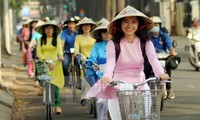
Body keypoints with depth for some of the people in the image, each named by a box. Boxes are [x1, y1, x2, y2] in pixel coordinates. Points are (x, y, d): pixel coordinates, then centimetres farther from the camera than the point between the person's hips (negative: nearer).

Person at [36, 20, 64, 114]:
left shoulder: (57, 39, 7)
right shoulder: (41, 40, 11)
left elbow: (59, 48, -10)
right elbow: (38, 53, 5)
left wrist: (60, 56, -31)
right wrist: (44, 59, -14)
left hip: (55, 63, -2)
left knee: (54, 84, -13)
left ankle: (57, 105, -9)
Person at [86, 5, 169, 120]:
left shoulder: (145, 43, 0)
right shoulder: (113, 44, -4)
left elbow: (153, 59, -16)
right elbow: (110, 61, -20)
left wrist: (161, 73, -37)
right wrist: (106, 76, -42)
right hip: (118, 86, -1)